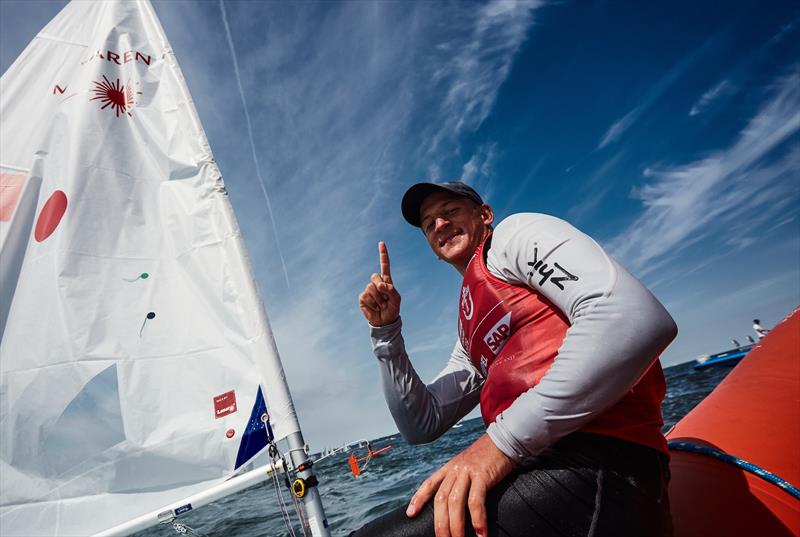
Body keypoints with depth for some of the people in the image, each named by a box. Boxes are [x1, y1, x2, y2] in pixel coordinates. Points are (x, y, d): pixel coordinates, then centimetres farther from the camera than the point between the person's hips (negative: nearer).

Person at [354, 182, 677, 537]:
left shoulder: (516, 233, 2)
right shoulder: (470, 339, 25)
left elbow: (638, 318, -16)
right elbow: (422, 425, 22)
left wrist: (502, 441, -20)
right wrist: (385, 331, 14)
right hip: (534, 469, 8)